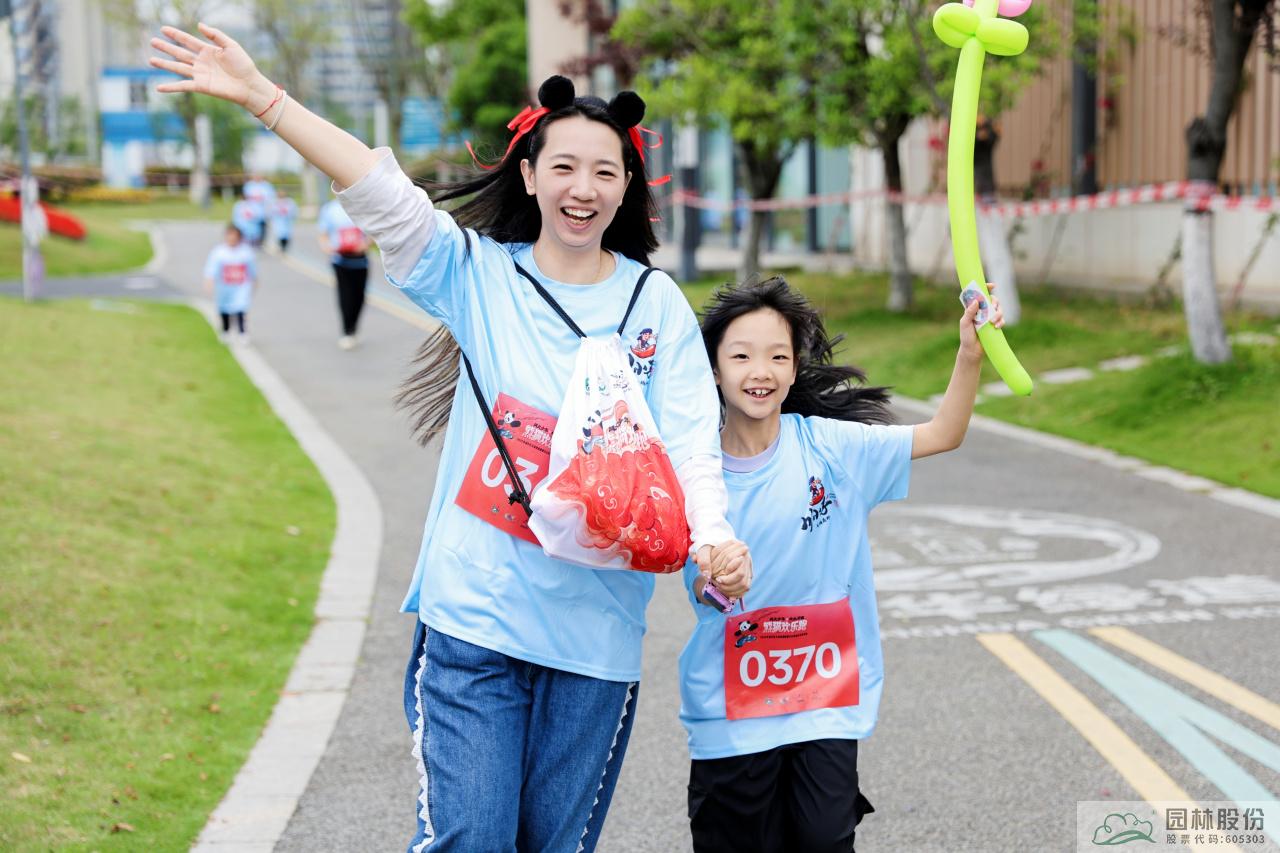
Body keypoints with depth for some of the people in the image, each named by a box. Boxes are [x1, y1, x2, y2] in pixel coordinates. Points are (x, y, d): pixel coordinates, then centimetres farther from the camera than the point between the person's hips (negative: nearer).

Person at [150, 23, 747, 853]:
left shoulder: (657, 303, 4)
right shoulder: (478, 274, 4)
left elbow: (691, 443, -4)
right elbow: (382, 191, -6)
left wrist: (713, 538, -23)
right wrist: (259, 94, -16)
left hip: (597, 627, 1)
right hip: (476, 612, -1)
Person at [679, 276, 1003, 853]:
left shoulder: (827, 446, -5)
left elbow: (942, 435, -8)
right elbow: (703, 589, -5)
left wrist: (970, 355, -23)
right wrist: (717, 576, -28)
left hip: (826, 701, 0)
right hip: (731, 707, 0)